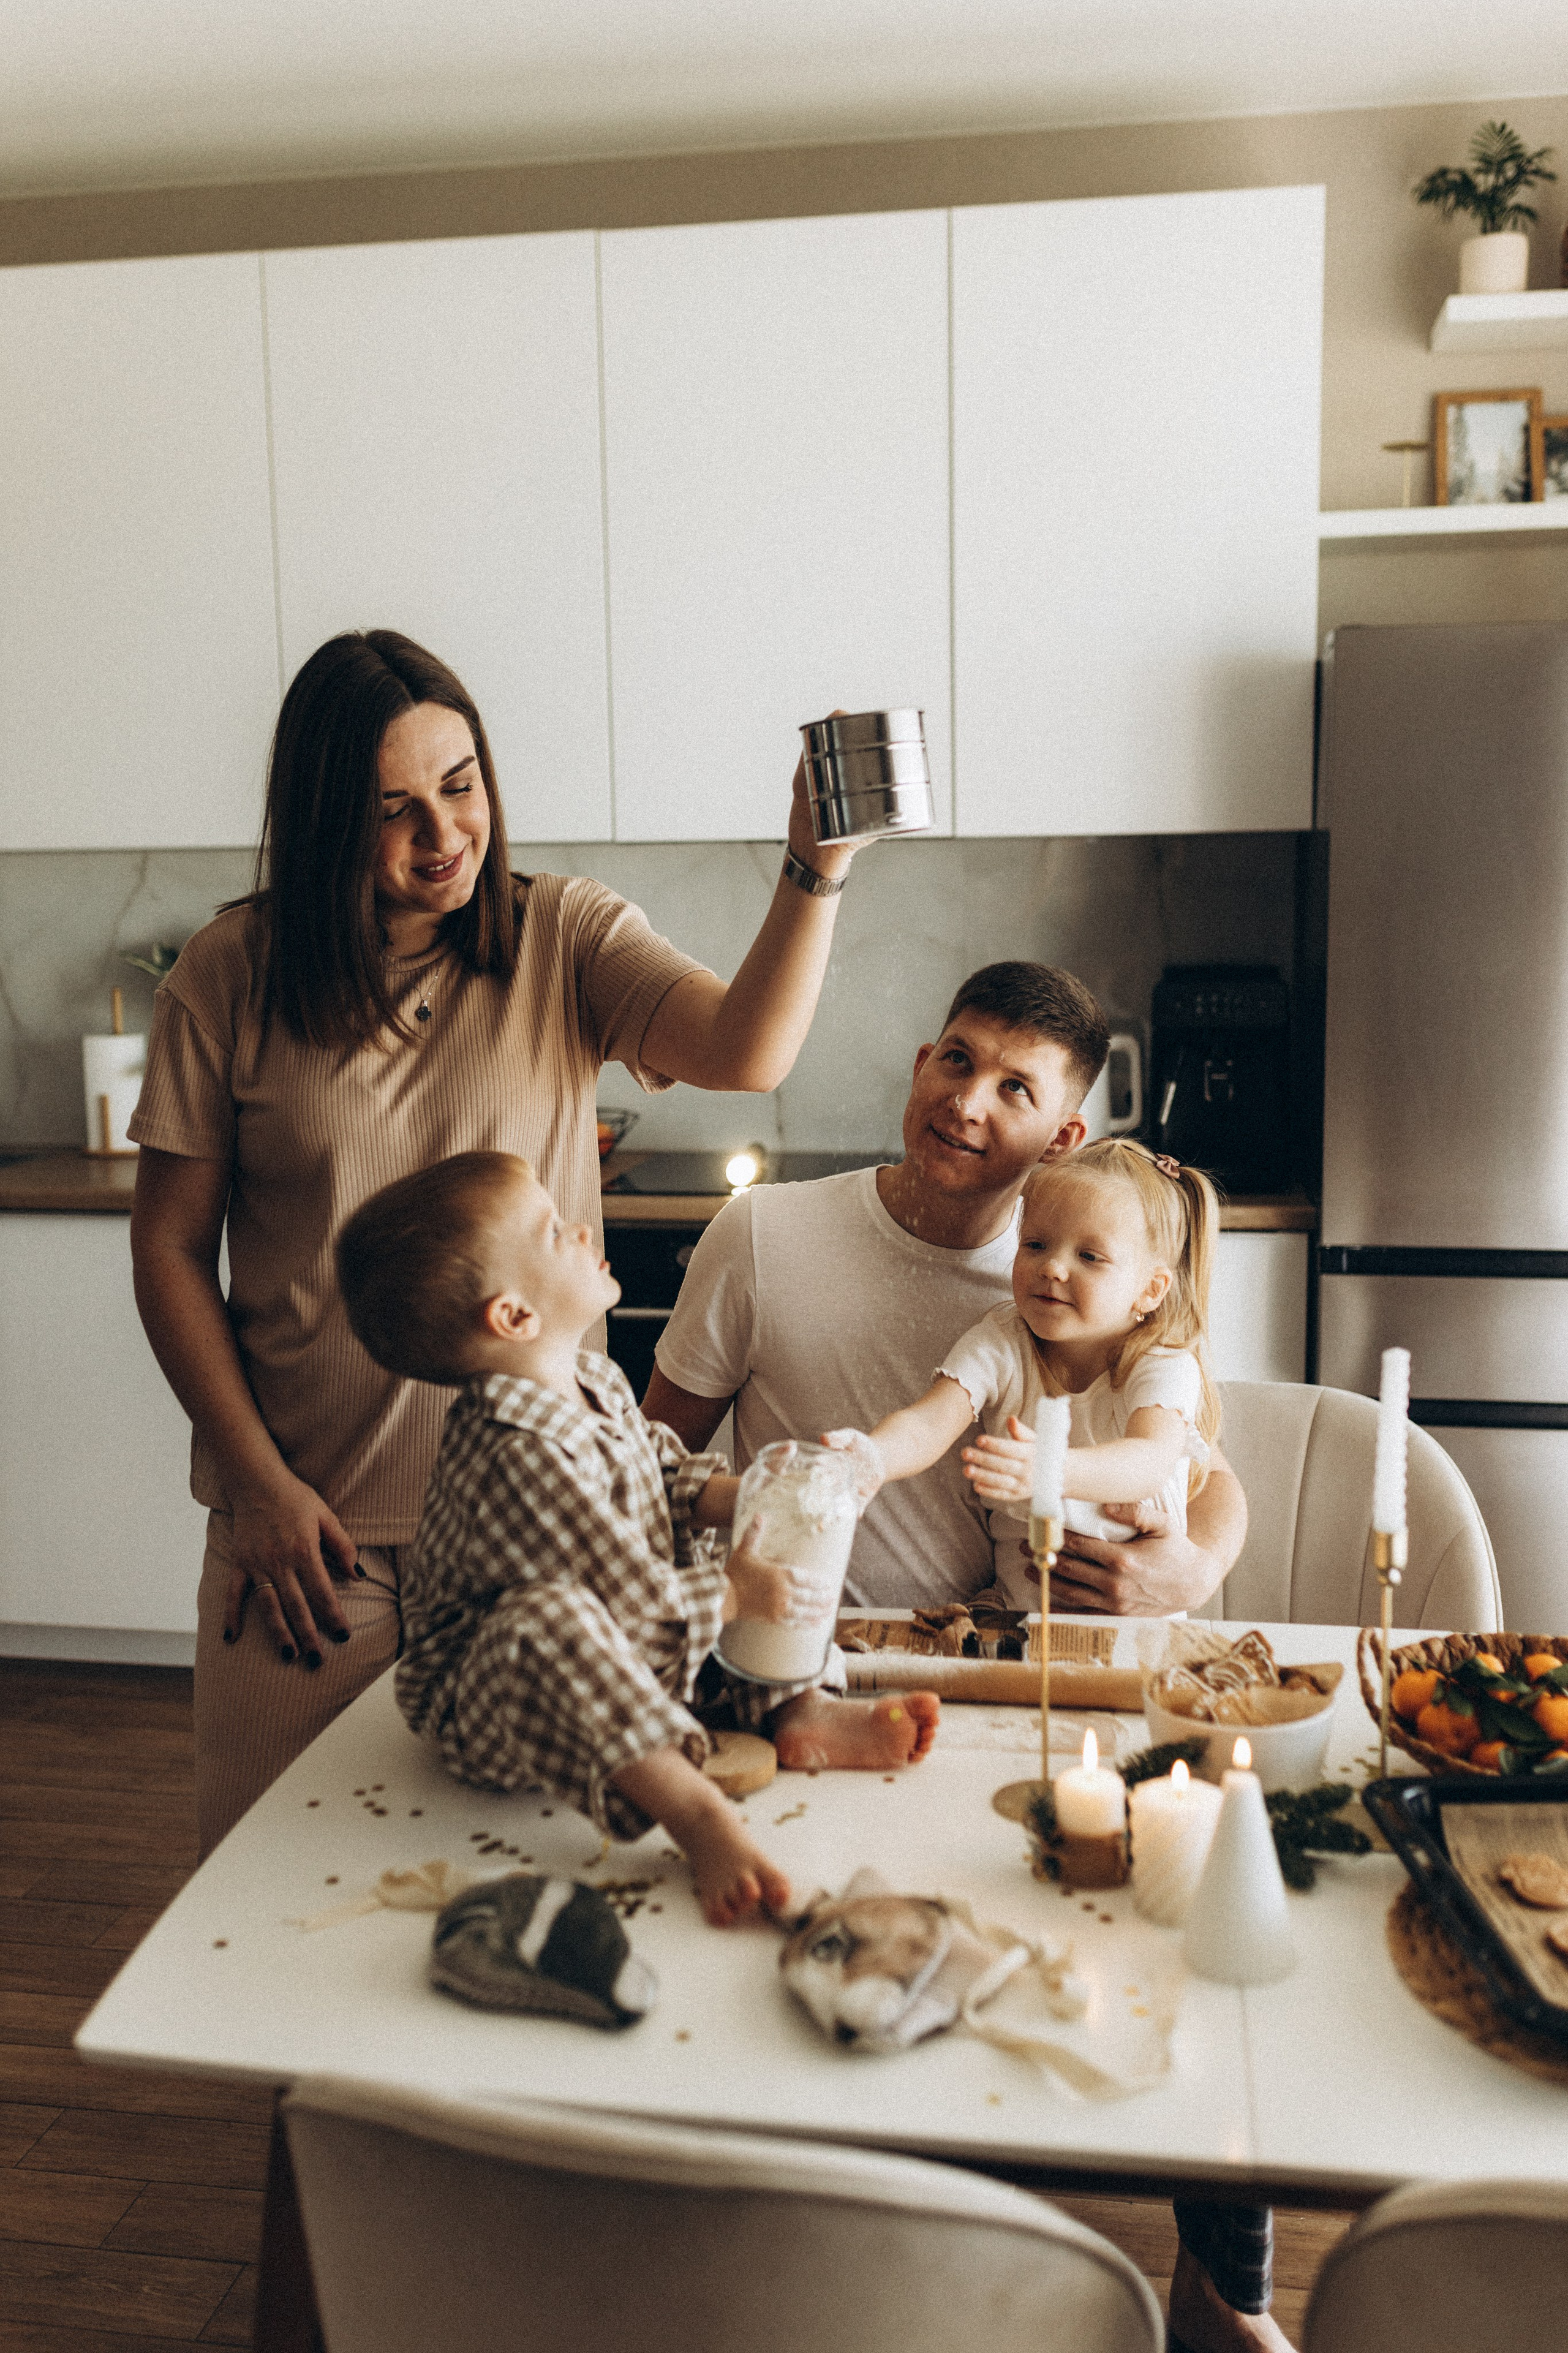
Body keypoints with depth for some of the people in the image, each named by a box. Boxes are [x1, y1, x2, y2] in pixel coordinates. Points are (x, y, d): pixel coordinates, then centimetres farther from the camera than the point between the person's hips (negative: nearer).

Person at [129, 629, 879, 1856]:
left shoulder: (565, 938, -2)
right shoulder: (232, 975, -3)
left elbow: (746, 1051, -19)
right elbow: (171, 1244, 0)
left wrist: (818, 867, -35)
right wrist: (259, 1482, -5)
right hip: (310, 1508, 0)